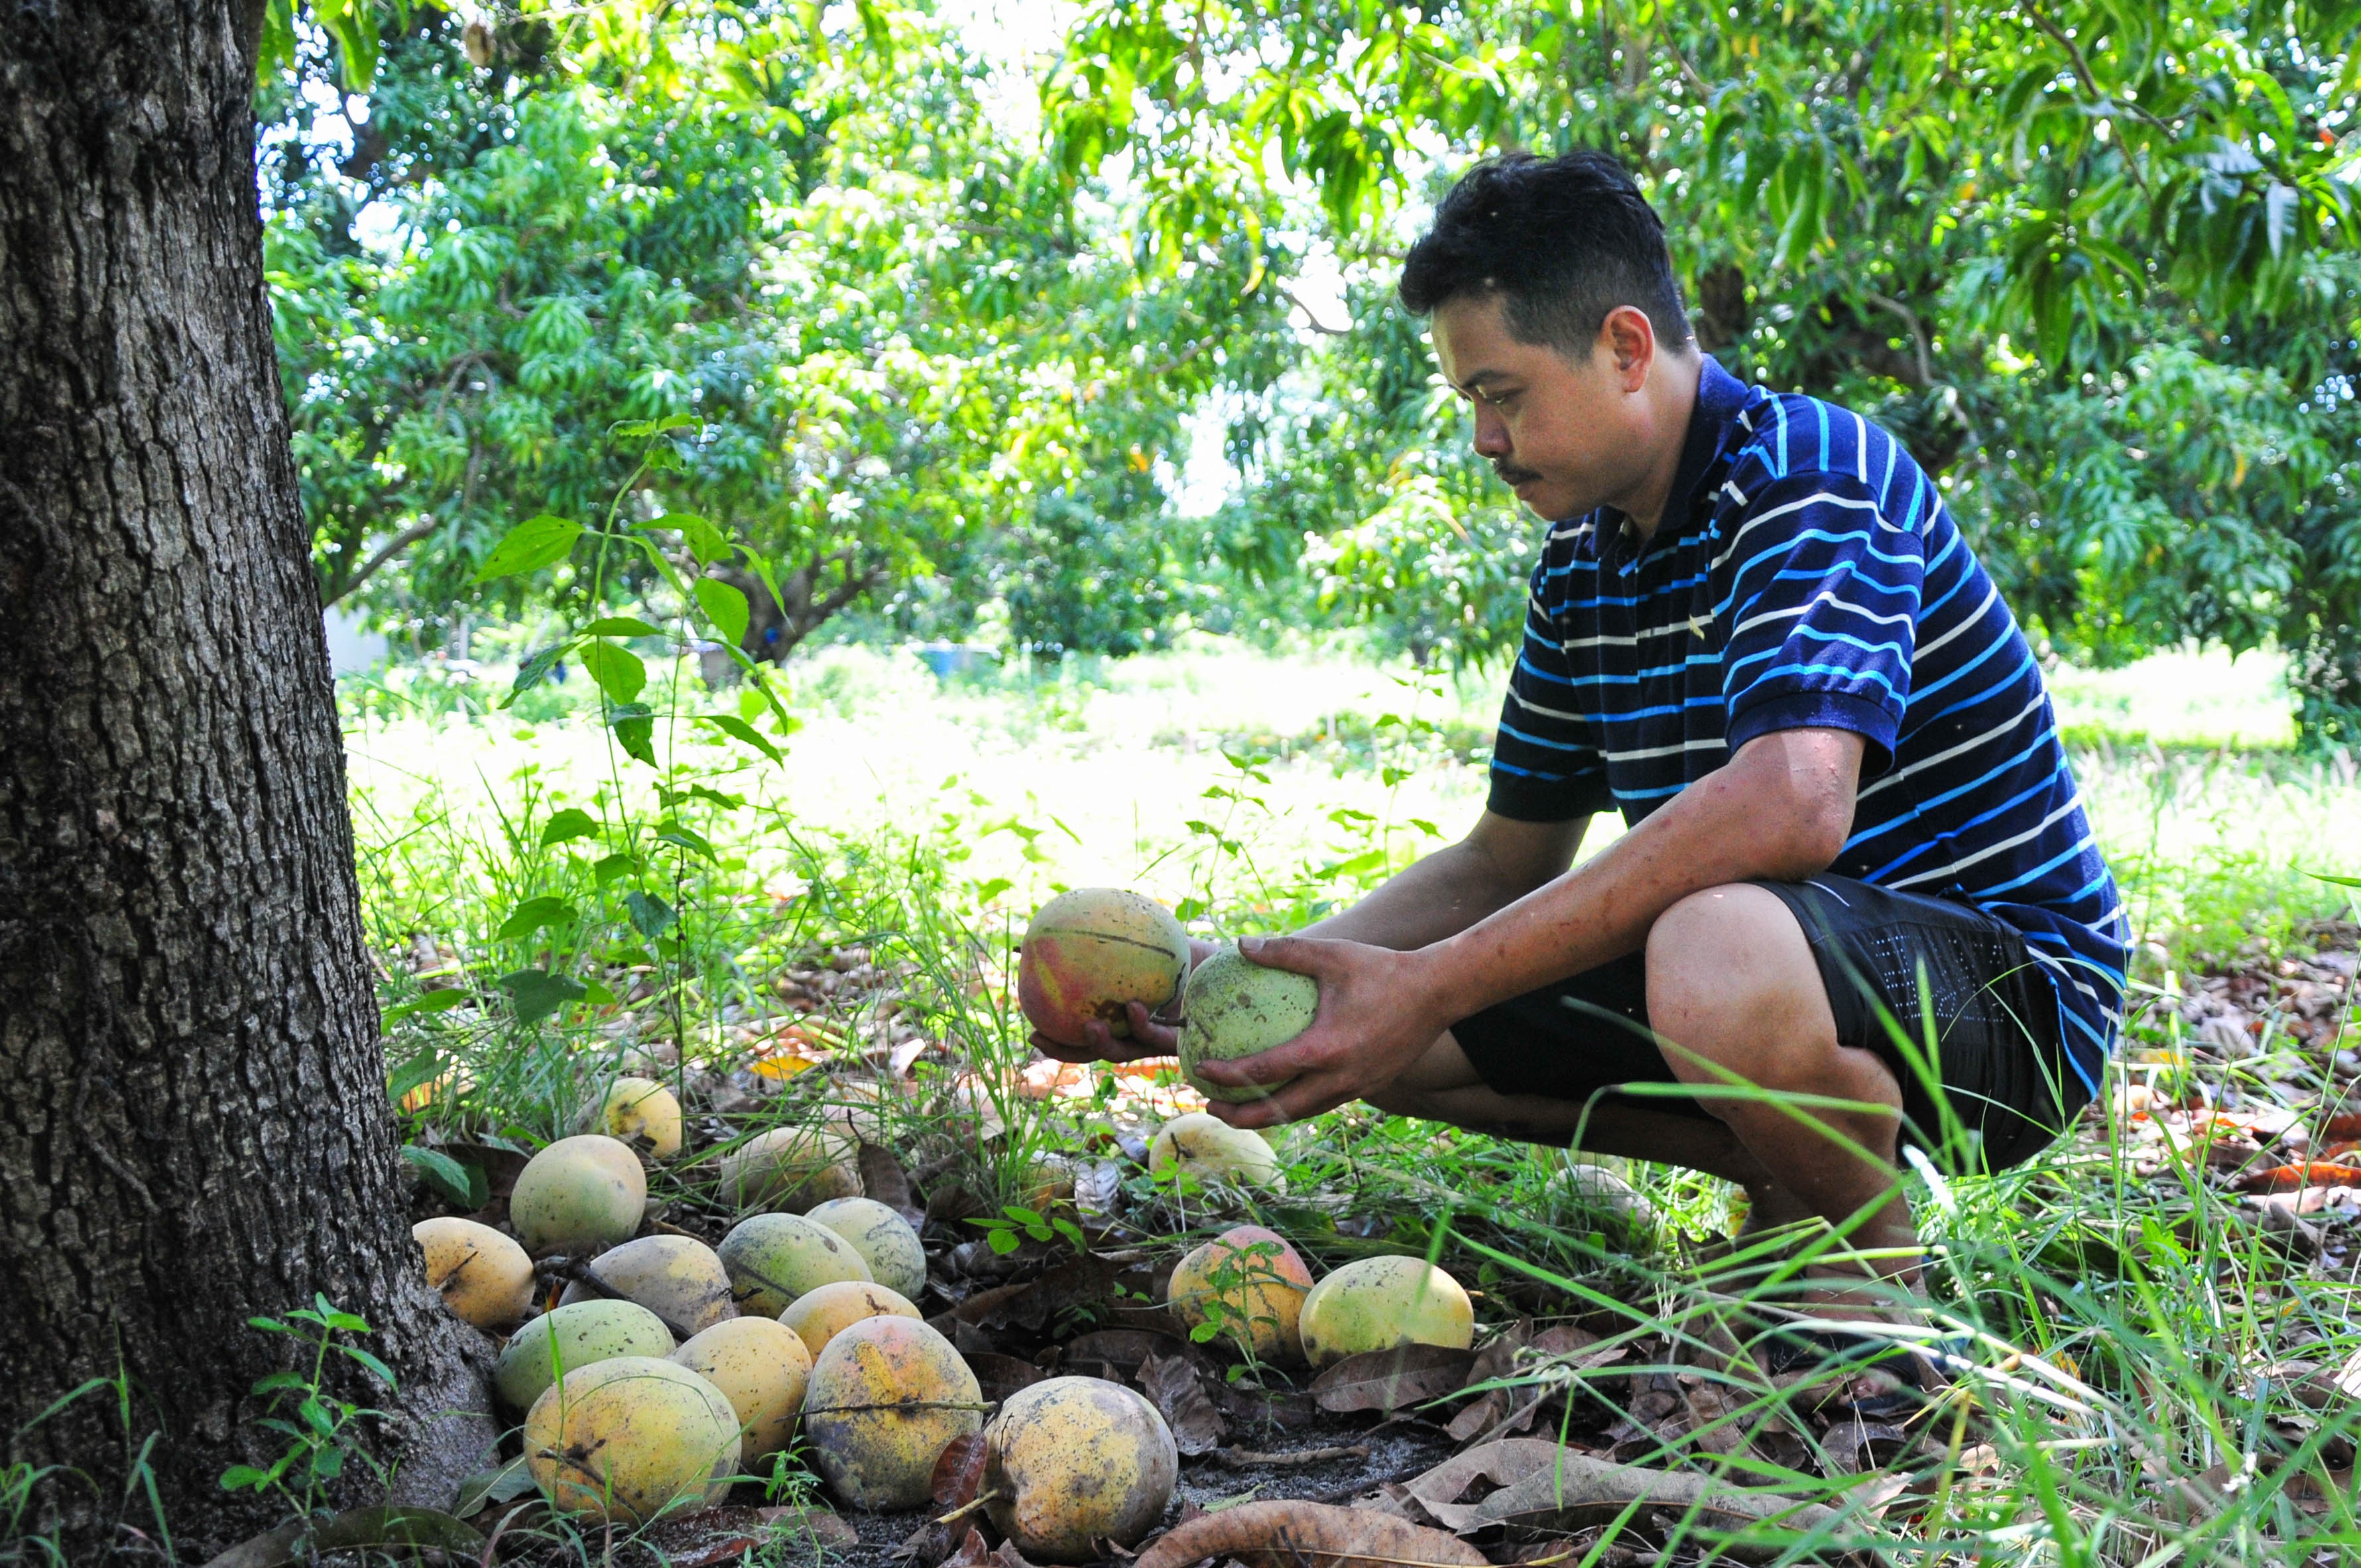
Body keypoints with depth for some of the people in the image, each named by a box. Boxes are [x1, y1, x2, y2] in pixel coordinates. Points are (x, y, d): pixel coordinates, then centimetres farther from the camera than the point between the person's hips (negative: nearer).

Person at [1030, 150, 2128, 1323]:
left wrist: (1434, 986, -37)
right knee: (1368, 1021, 1)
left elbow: (1792, 803, -37)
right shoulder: (1582, 562, 8)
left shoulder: (1808, 473, -18)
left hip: (2002, 977, -8)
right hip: (1781, 957, 8)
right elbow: (1506, 862, 14)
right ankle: (1793, 1171, 7)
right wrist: (1235, 979, 0)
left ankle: (1880, 1263, -9)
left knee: (1719, 952, -41)